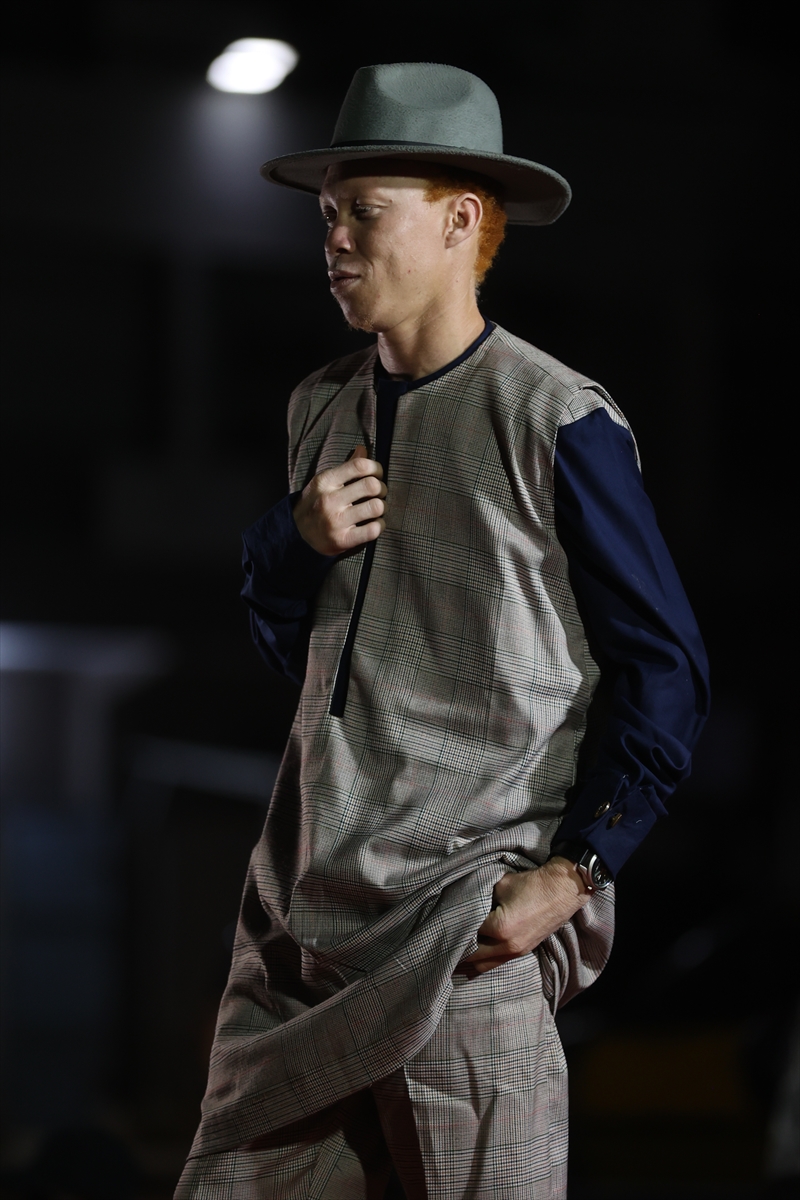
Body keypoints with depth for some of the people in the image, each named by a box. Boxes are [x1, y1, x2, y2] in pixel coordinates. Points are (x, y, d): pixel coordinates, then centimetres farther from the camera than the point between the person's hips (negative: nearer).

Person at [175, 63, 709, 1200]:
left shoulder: (557, 421, -9)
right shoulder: (322, 407, 12)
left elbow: (665, 667, -8)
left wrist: (574, 869, -12)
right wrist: (297, 541, 0)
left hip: (468, 930, -6)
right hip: (306, 896, 7)